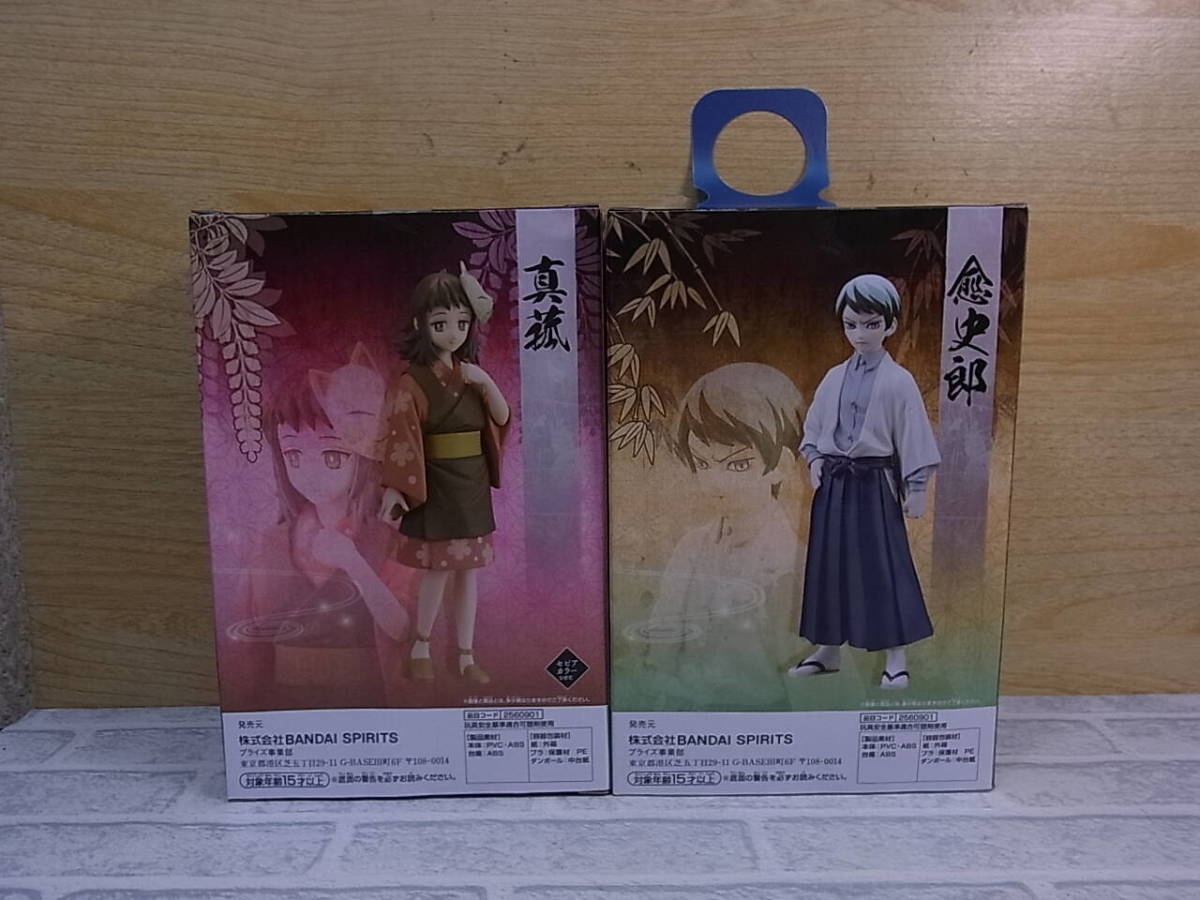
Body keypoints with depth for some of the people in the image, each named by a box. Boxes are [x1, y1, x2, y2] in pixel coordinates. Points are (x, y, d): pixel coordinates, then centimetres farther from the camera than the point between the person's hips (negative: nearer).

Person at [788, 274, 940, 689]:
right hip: (834, 483, 5)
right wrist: (814, 460, 0)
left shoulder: (898, 381, -6)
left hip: (875, 482, -5)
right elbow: (814, 427, 16)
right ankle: (828, 649, 23)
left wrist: (915, 487, -9)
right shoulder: (834, 378, 8)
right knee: (831, 563, 11)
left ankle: (896, 658, 9)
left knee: (884, 566, -2)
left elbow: (913, 435, -7)